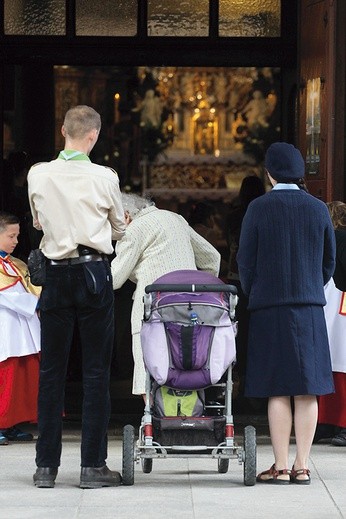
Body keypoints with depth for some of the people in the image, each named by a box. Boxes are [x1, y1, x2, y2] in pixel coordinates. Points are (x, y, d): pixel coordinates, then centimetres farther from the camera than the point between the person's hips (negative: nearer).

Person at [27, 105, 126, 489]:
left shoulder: (38, 175, -1)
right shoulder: (104, 178, -6)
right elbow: (118, 230, 8)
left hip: (55, 274, 2)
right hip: (94, 273, -2)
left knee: (51, 370, 8)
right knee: (96, 370, 2)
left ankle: (46, 465, 9)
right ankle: (93, 465, 1)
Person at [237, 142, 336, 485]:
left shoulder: (259, 208, -5)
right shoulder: (318, 209, 4)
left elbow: (245, 261, -2)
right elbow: (329, 261, 11)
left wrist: (252, 296, 14)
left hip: (269, 308, -2)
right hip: (310, 308, 2)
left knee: (277, 392, -1)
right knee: (307, 391, 3)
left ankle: (280, 467, -2)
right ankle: (302, 467, 4)